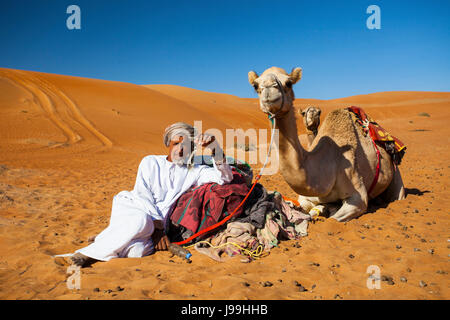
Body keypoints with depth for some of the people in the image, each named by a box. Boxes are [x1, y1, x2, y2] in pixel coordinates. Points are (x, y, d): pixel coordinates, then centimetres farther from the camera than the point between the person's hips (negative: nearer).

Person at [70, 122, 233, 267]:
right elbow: (142, 196, -1)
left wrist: (215, 148, -19)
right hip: (131, 210, 0)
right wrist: (157, 228, -12)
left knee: (137, 251, -33)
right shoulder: (151, 162, 8)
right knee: (141, 221, -39)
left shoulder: (195, 171, 10)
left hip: (158, 226, 1)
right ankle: (87, 253, -24)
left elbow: (225, 177, -4)